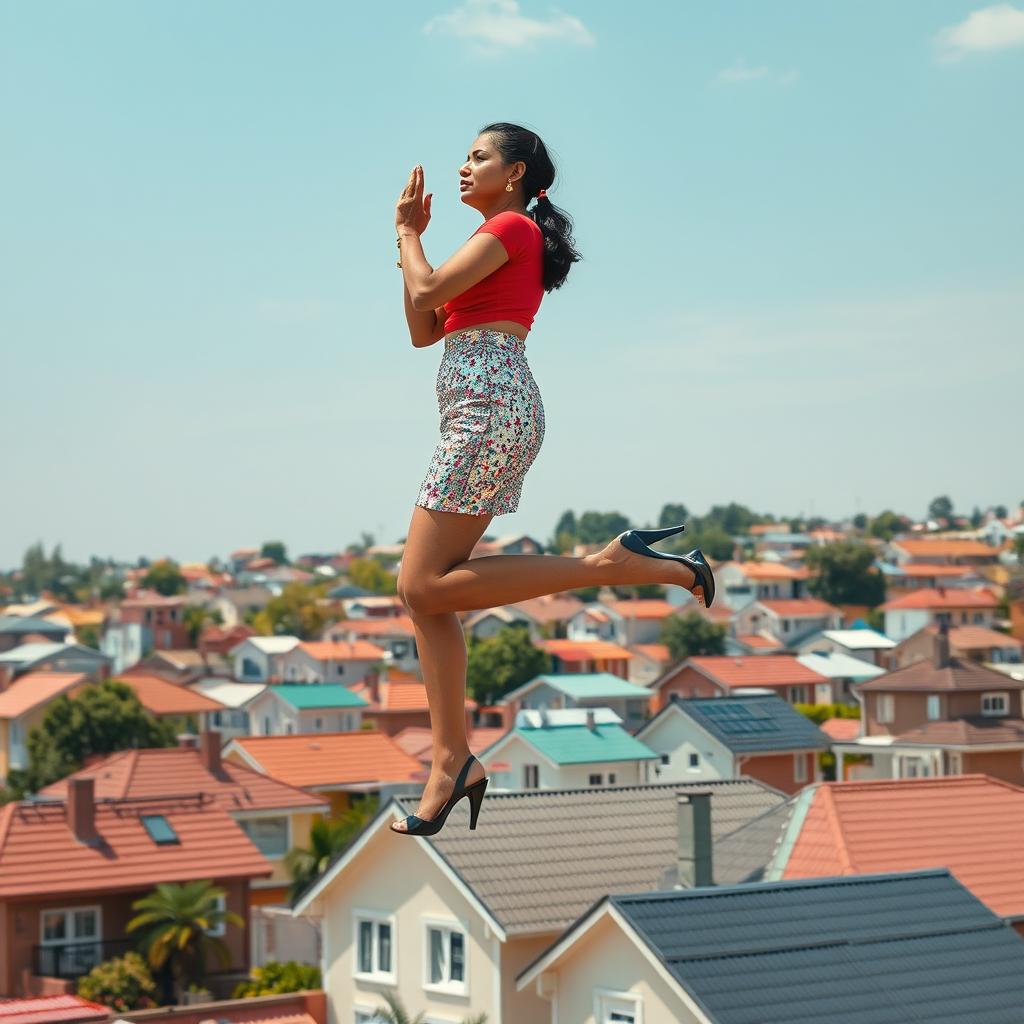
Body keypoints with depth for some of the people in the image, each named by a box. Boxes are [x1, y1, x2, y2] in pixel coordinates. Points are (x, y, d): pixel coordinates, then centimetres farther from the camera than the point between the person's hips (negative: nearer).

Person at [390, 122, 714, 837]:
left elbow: (424, 295, -11)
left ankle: (612, 564, -13)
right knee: (423, 592, 4)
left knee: (427, 586, -14)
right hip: (485, 414, 10)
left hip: (490, 409, -10)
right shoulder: (504, 242, 27)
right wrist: (411, 235, 20)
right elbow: (423, 330, 23)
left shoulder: (511, 228, -2)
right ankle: (452, 763, 2)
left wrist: (407, 233, 6)